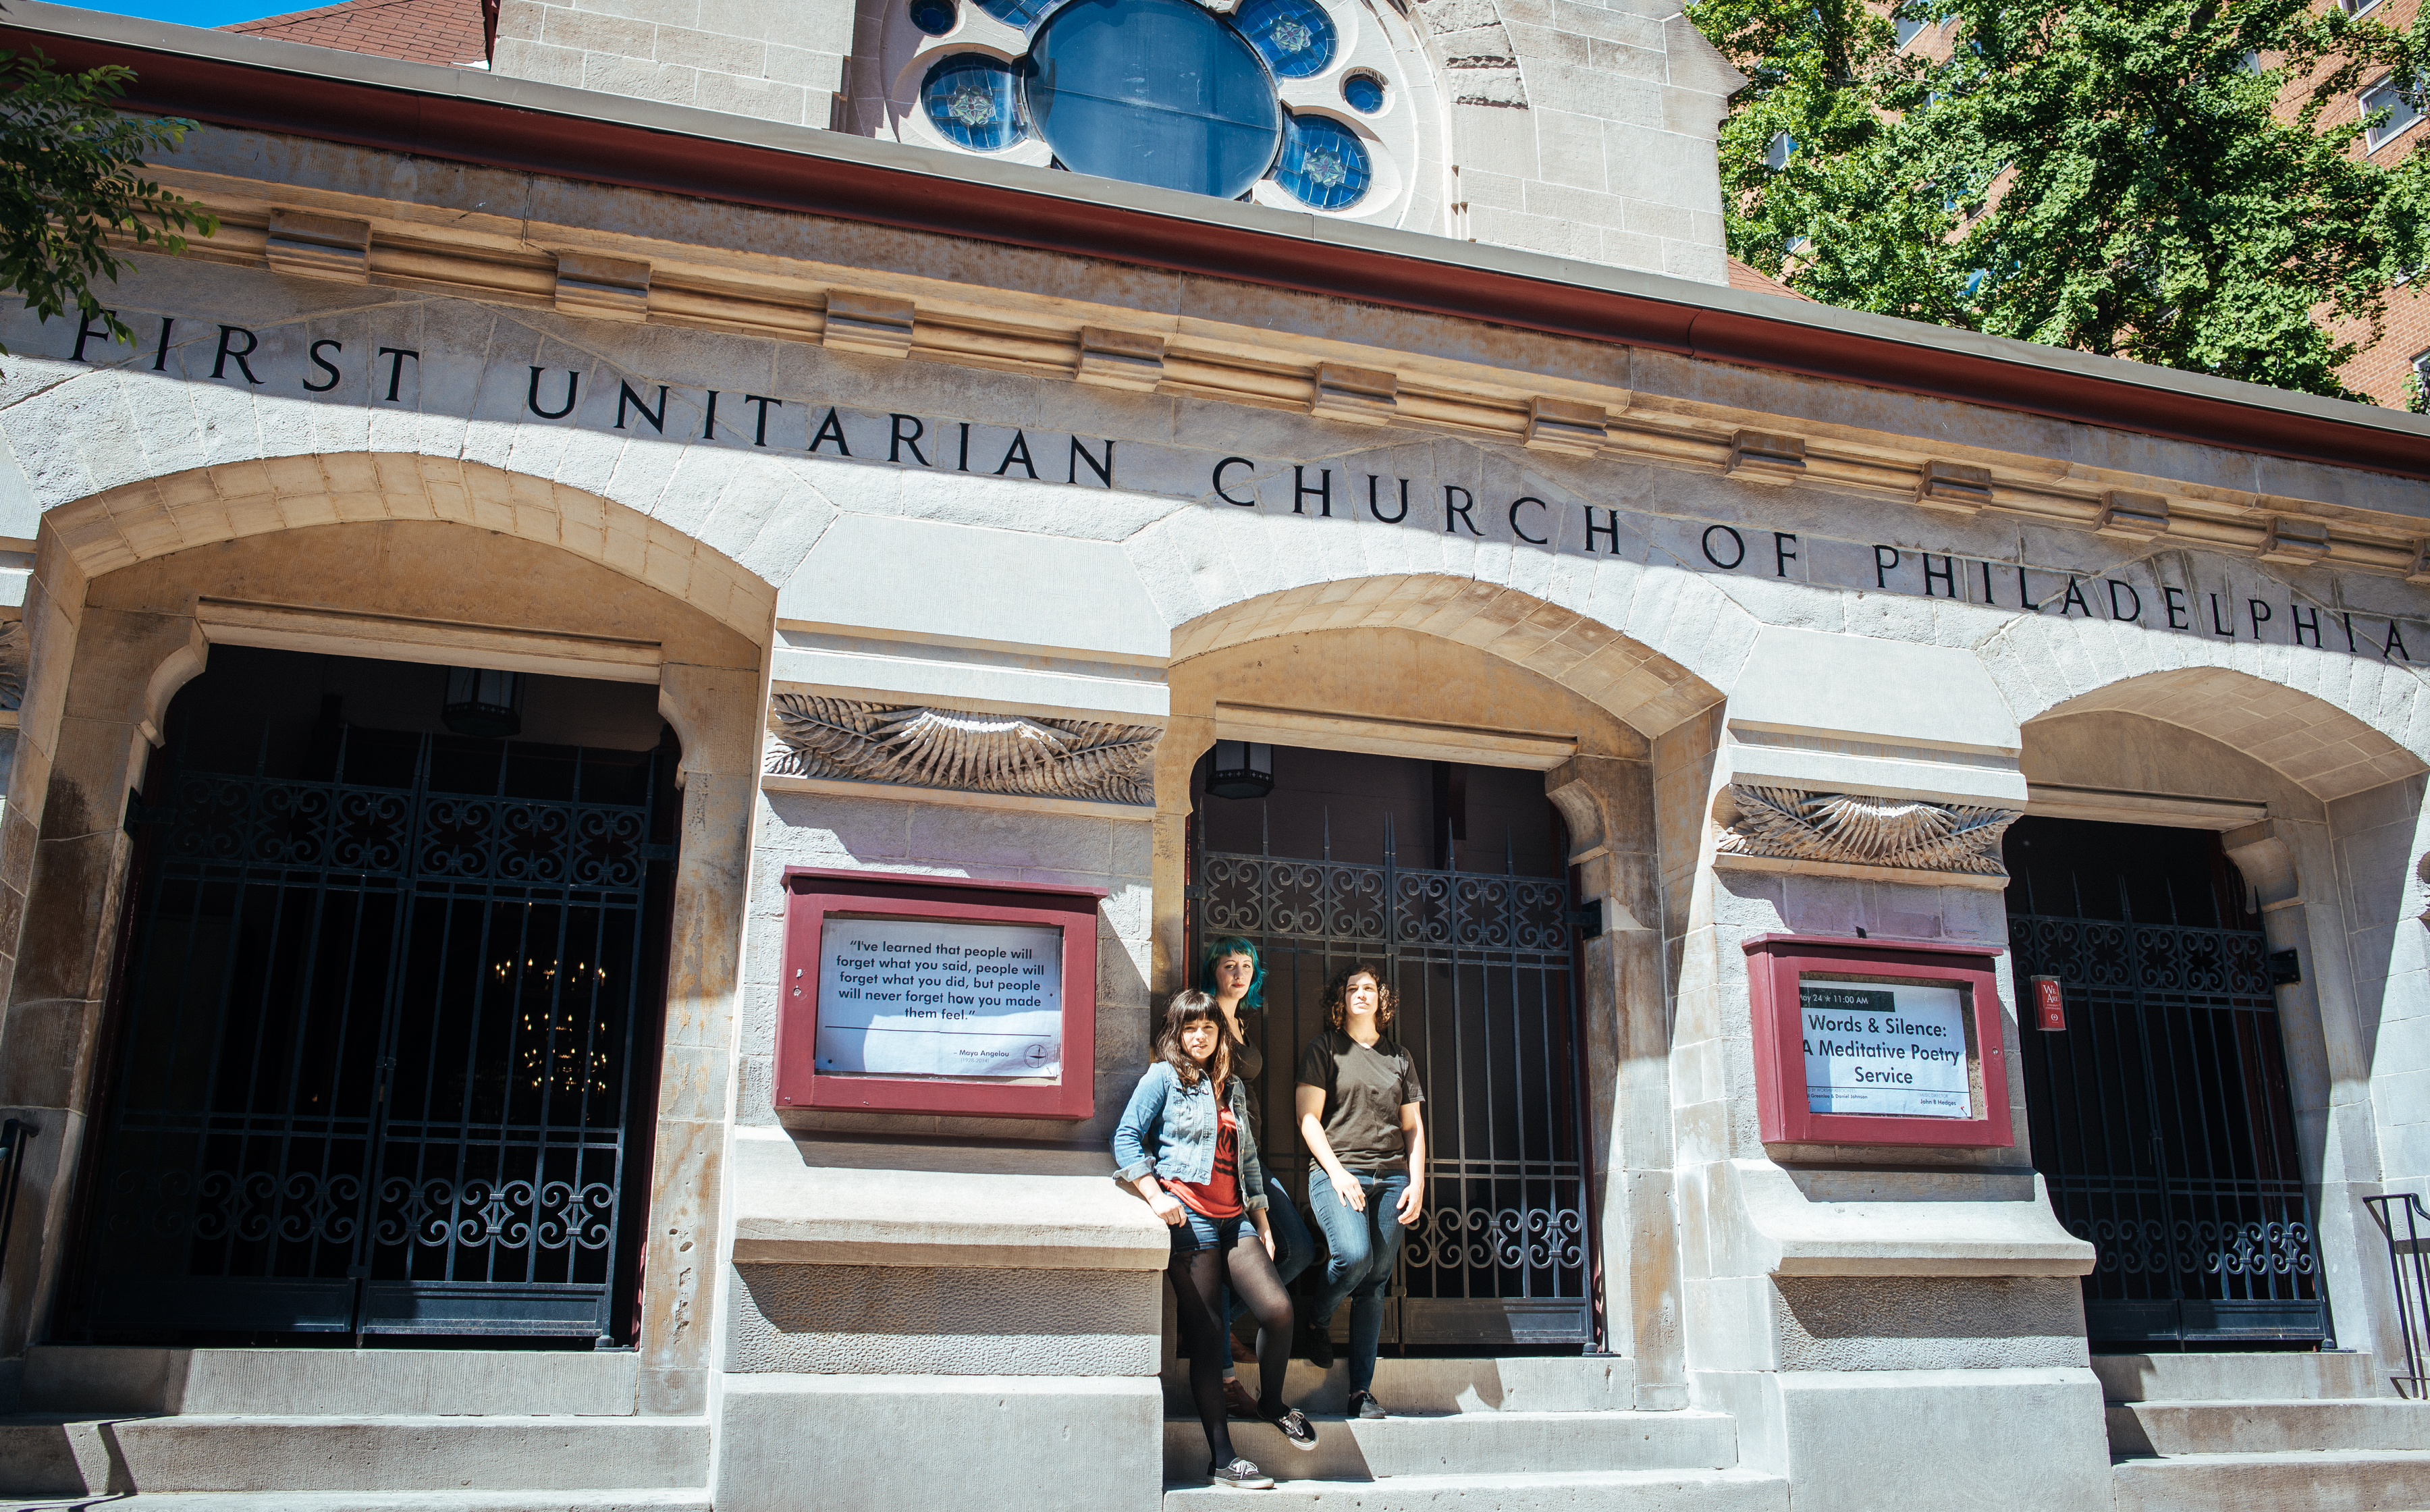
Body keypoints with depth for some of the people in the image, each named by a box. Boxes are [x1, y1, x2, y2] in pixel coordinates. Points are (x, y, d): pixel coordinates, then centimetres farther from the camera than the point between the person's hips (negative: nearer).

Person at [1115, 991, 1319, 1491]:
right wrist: (1155, 1194, -14)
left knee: (1277, 1308, -10)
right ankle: (1221, 1458, 1)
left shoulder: (1233, 1087, 21)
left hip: (1234, 1217, 5)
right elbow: (1125, 1138, -3)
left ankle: (1271, 1403, 18)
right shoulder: (1164, 1077, 3)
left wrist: (1262, 1222, 18)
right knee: (1206, 1335, -5)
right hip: (1189, 1216, -5)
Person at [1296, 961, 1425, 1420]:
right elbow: (1308, 1119, 0)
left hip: (1391, 1177, 4)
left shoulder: (1399, 1057, 18)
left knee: (1375, 1283, -1)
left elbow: (1413, 1126, 18)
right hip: (1337, 1171, -4)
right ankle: (1316, 1322, 5)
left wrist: (1417, 1183, 4)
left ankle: (1362, 1389, 4)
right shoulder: (1323, 1049, 7)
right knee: (1355, 1255, -26)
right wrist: (1337, 1172, -11)